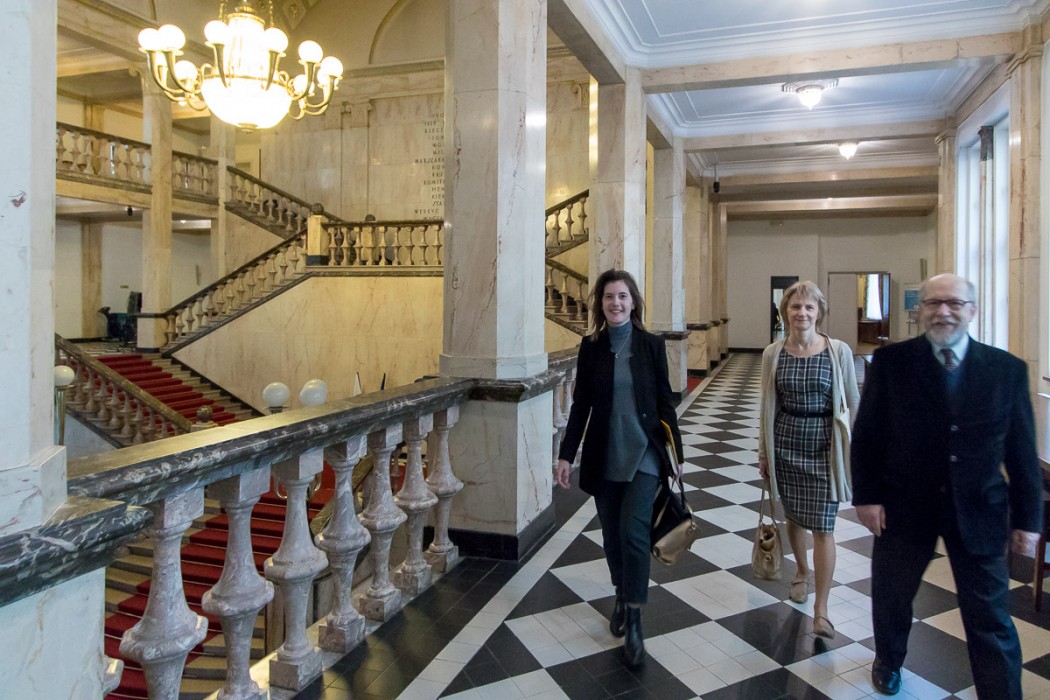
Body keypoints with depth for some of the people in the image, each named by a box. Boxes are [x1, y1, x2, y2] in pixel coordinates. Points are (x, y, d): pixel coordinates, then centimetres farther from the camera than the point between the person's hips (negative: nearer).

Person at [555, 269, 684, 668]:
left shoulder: (651, 345, -1)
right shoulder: (590, 347, 2)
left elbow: (664, 400, 2)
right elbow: (581, 404, 3)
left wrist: (675, 451, 0)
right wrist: (567, 454, -1)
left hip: (644, 454, -2)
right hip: (603, 456, 2)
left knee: (633, 530, -12)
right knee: (612, 533, 10)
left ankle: (634, 621, 0)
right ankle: (622, 596, 34)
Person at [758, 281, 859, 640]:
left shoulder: (839, 351, -7)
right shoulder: (773, 353, -1)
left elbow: (853, 403, 1)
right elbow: (767, 406, 6)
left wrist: (852, 448, 1)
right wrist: (763, 451, 8)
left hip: (824, 447, -2)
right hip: (785, 445, 3)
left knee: (823, 526, -3)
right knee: (793, 516, 17)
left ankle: (821, 610, 5)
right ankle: (802, 571, 44)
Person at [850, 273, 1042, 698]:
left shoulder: (1008, 369, -3)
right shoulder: (890, 361, -7)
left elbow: (1022, 451, 0)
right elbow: (866, 434, -4)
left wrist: (1028, 518, 1)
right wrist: (866, 496, -7)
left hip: (978, 512, 0)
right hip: (903, 505, 0)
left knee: (992, 618, 6)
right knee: (890, 597, 19)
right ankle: (888, 661, 47)